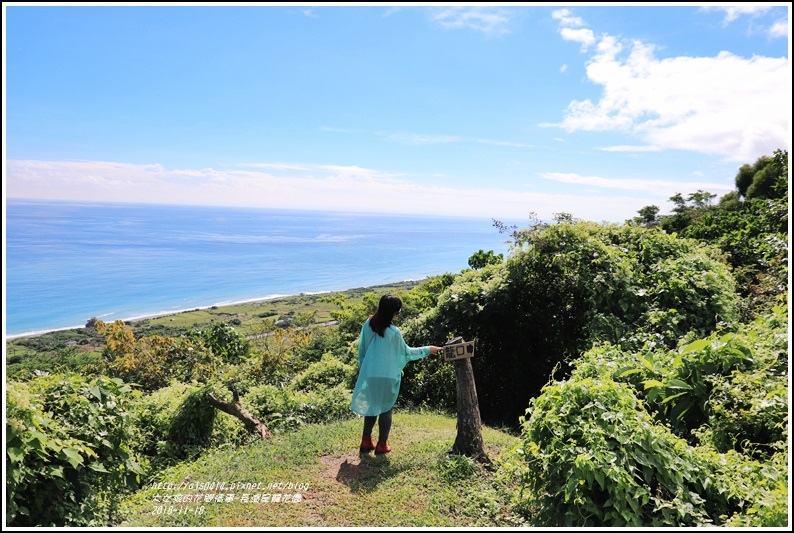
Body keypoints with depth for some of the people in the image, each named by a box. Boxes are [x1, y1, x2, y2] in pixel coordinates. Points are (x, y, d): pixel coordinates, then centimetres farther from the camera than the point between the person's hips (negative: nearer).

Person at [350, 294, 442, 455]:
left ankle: (366, 442, 23)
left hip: (369, 375, 5)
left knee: (371, 407, 18)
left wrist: (362, 368, 19)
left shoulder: (368, 325, -3)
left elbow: (361, 349, 6)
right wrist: (427, 350, 7)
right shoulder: (393, 331, -19)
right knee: (386, 409, 10)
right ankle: (382, 445, 18)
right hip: (387, 377, -5)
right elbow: (406, 352, -5)